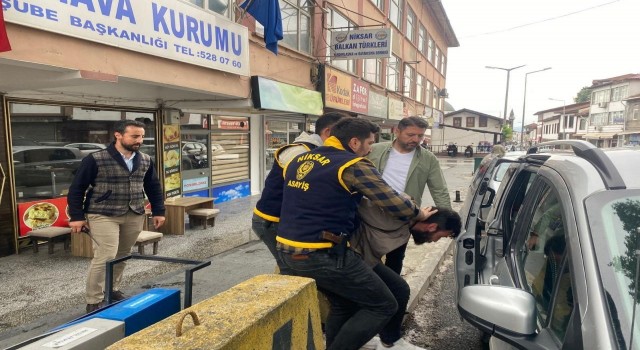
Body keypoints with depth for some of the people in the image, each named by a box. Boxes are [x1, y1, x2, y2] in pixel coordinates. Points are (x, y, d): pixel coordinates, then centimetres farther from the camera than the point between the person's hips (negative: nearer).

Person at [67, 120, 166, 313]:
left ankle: (113, 289, 32)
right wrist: (76, 216, -8)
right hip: (103, 216, -5)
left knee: (122, 256, 13)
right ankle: (93, 302, 6)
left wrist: (158, 211, 13)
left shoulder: (145, 160, 6)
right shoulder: (95, 159, -10)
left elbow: (153, 187, 16)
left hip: (134, 216, 5)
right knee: (105, 257, -9)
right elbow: (76, 188, -5)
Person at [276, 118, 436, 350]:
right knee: (384, 306, 5)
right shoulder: (353, 165, -10)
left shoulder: (299, 161, 13)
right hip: (323, 255, -9)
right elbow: (393, 202, -8)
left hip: (288, 251, 9)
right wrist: (419, 214, 10)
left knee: (344, 304, 26)